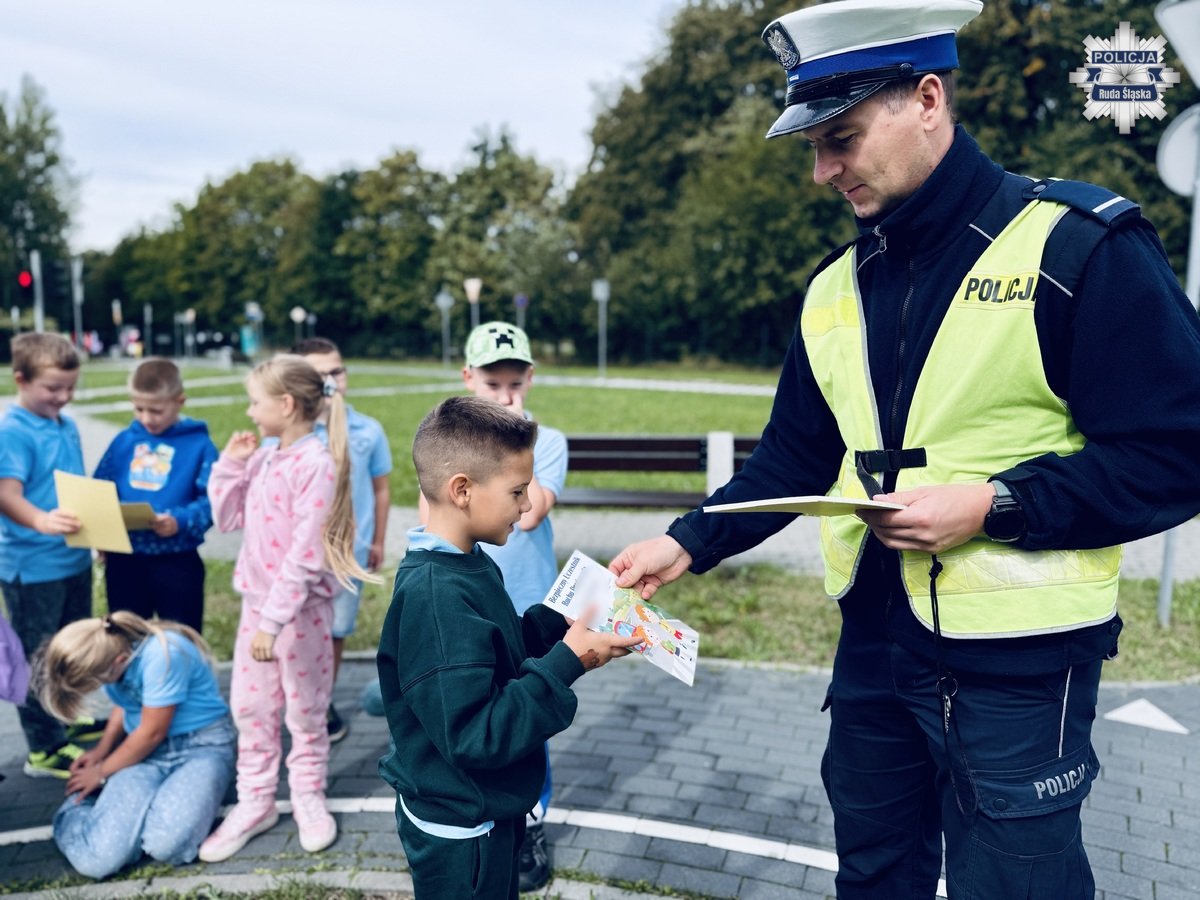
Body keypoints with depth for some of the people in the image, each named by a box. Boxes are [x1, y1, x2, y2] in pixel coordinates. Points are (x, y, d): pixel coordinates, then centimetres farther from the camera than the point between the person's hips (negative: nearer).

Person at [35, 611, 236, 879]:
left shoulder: (163, 654, -27)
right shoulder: (107, 650, -5)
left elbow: (152, 733, -16)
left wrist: (102, 772, -2)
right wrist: (102, 749, 4)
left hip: (203, 746, -5)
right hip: (146, 749, 5)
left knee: (166, 843, -33)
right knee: (97, 857, -22)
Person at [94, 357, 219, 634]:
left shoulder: (199, 445, -8)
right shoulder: (124, 441, 5)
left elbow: (212, 499, -13)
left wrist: (181, 522, -29)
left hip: (177, 562, -4)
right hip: (124, 560, 4)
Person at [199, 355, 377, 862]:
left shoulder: (317, 464, -21)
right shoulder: (263, 459, 5)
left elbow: (304, 555, -23)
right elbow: (228, 519, 14)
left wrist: (274, 621, -23)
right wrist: (230, 464, 2)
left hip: (301, 610, -7)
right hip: (255, 604, 8)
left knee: (305, 711, 10)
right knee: (249, 707, 14)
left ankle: (308, 798, 29)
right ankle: (254, 802, 29)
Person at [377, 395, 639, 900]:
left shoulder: (465, 564, -1)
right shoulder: (436, 598, -30)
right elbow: (476, 736, -31)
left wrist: (561, 619, -4)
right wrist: (568, 662, -28)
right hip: (458, 829, -9)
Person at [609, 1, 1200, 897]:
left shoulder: (1079, 247, -13)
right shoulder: (837, 288, 6)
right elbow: (794, 458, 11)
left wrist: (995, 505, -23)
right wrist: (690, 543, 0)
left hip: (1019, 661, -5)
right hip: (876, 644, 6)